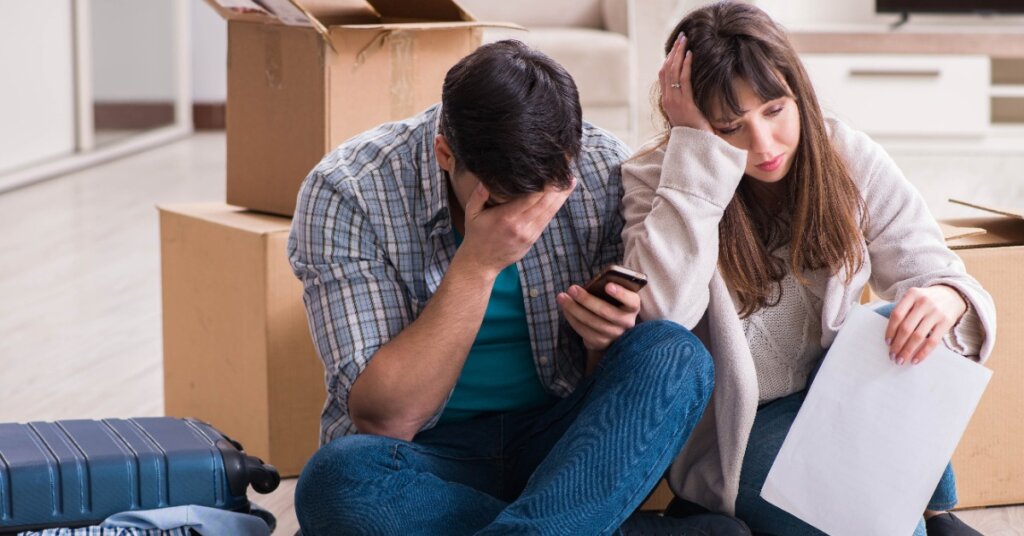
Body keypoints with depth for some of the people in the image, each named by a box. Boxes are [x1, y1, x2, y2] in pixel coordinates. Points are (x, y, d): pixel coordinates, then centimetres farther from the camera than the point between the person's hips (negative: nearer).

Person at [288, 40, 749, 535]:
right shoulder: (345, 193, -16)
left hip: (562, 446, 2)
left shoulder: (604, 170, -8)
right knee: (337, 479, -35)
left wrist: (606, 337, -21)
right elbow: (384, 419, -20)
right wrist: (479, 264, -28)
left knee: (675, 356, -24)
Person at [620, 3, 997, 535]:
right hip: (724, 431, -4)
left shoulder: (848, 160, -7)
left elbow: (929, 270, -7)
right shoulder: (657, 178, -14)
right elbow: (666, 311, -31)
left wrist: (945, 301, -33)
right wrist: (696, 148, -30)